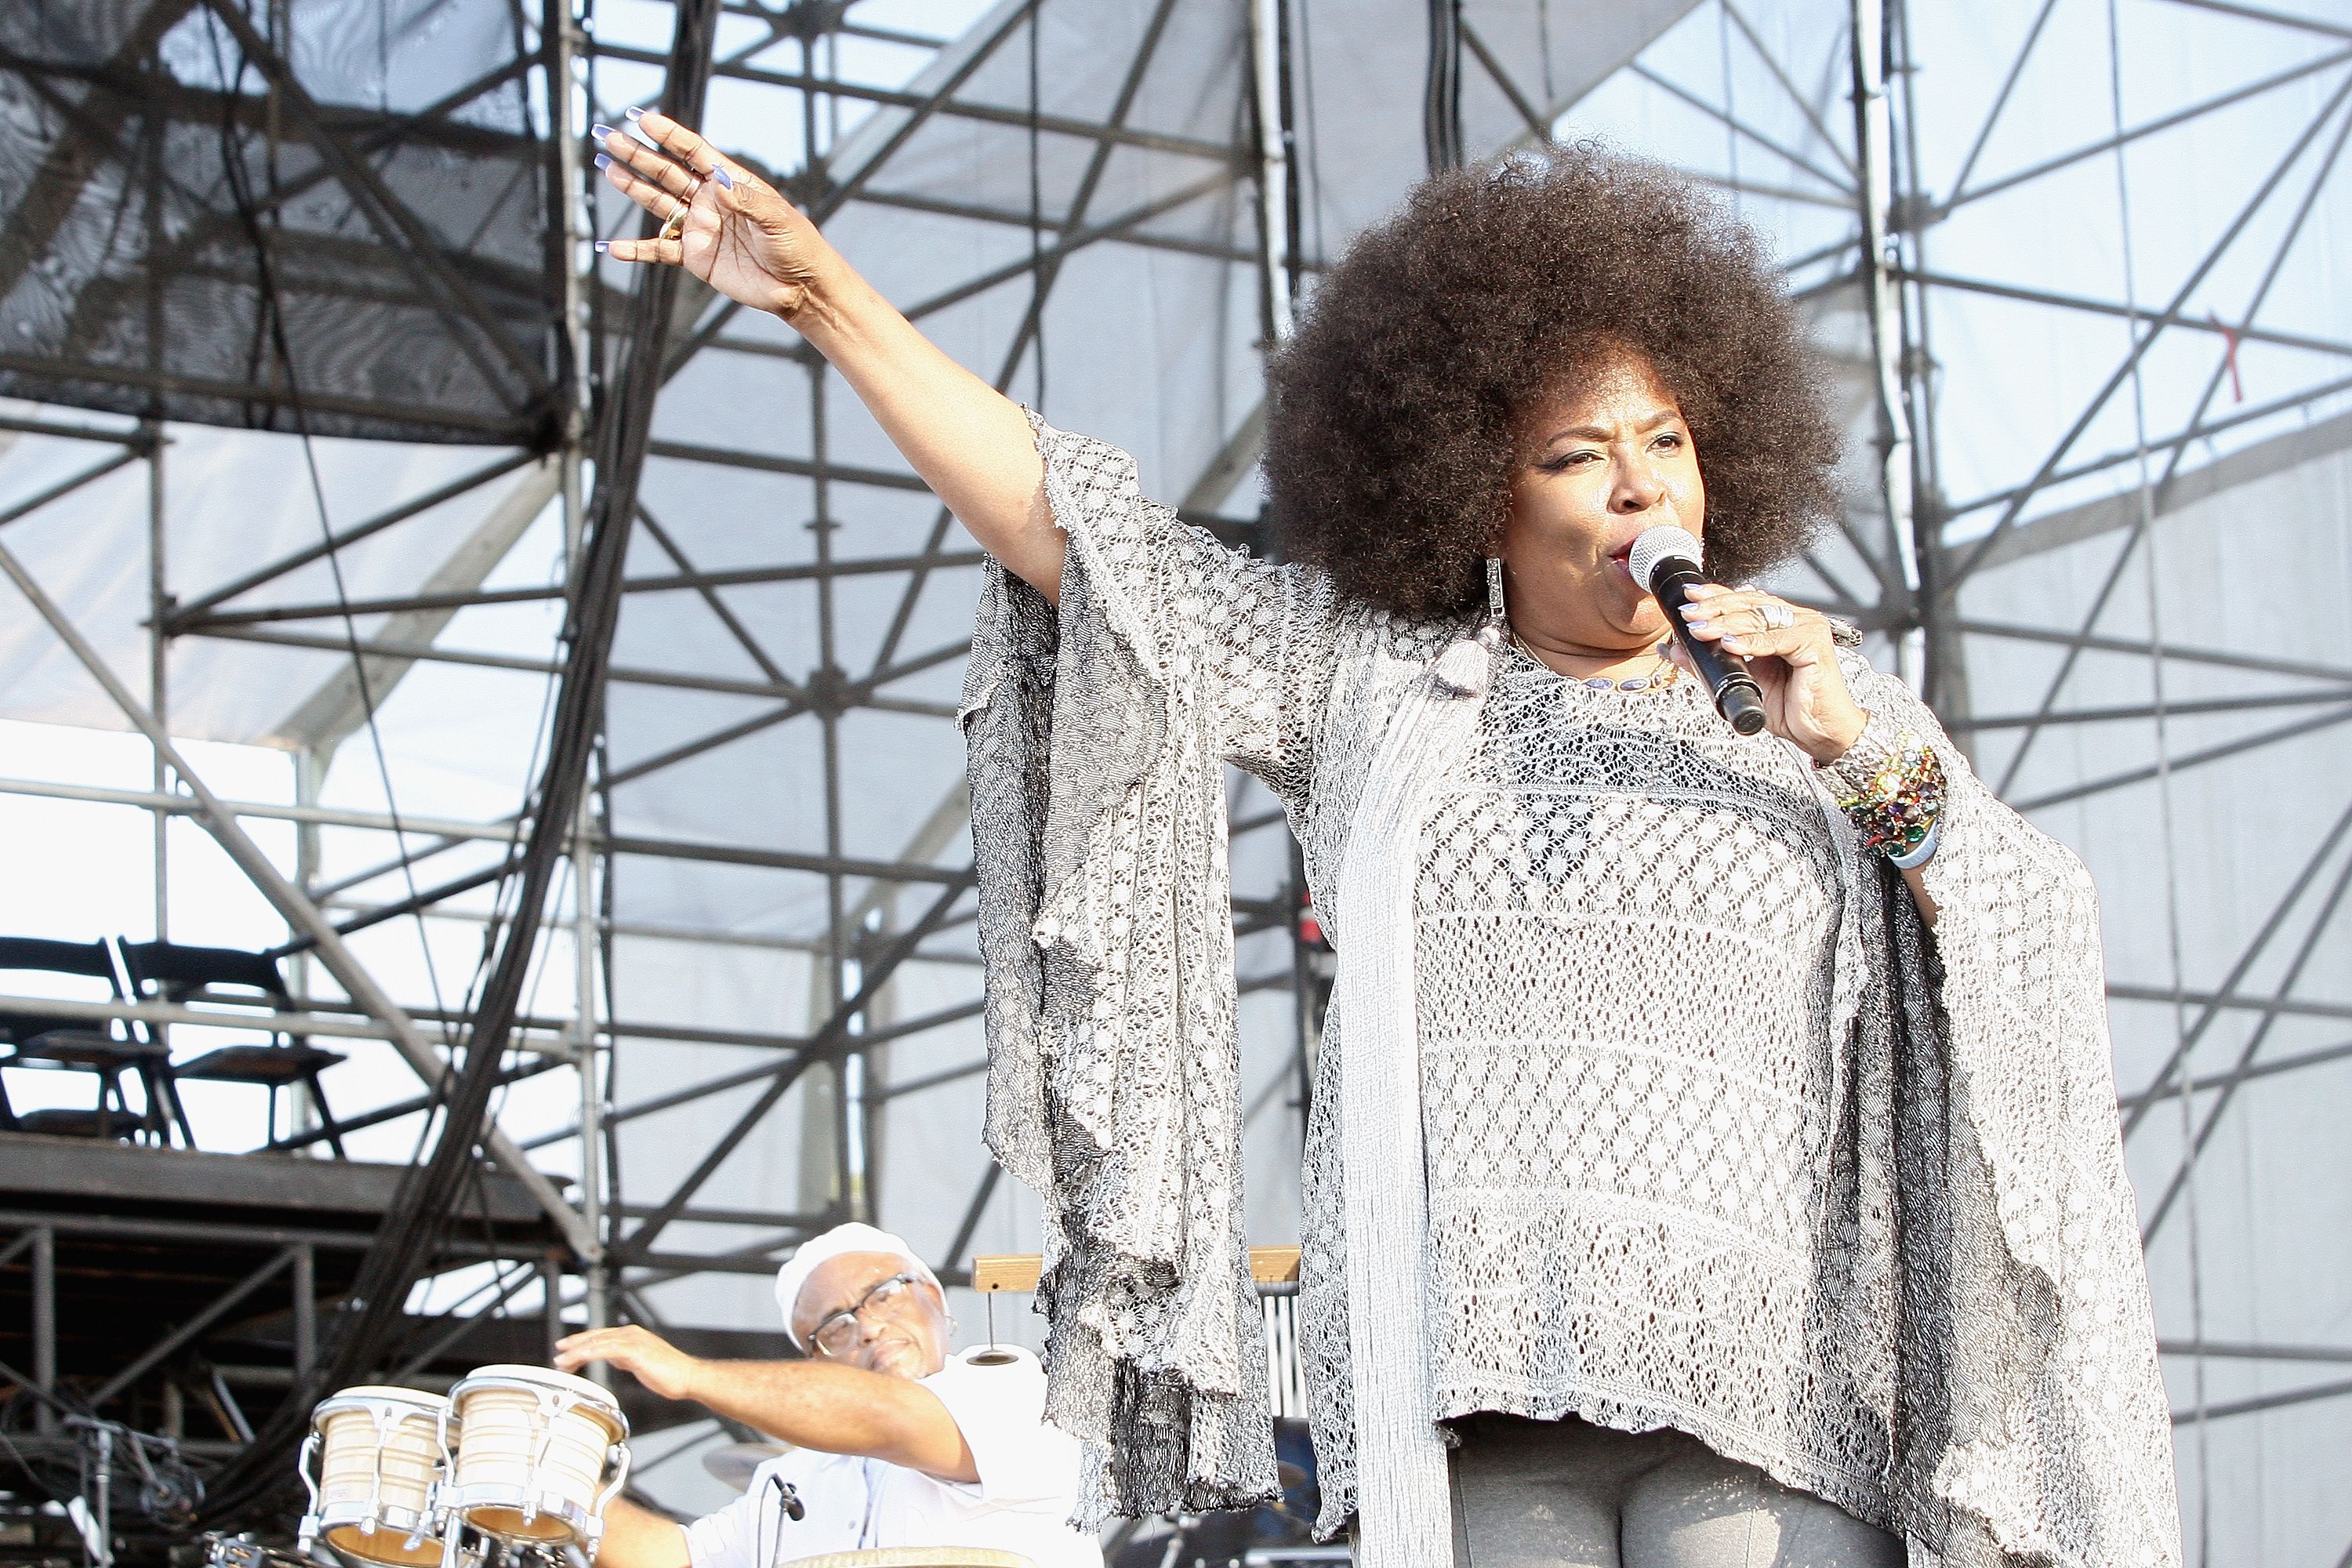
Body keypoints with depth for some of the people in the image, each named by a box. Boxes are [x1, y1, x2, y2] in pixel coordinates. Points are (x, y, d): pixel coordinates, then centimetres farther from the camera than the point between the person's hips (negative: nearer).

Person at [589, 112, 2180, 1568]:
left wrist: (1869, 757, -5)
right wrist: (825, 290, 10)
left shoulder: (1820, 702, 17)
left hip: (1752, 1385, 0)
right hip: (1470, 1381, 0)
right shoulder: (1372, 674, 17)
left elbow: (2038, 955, 9)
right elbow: (1066, 523, 14)